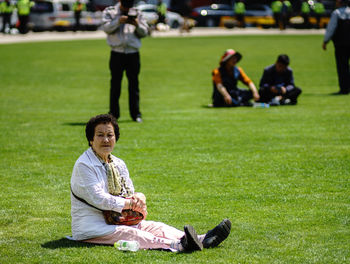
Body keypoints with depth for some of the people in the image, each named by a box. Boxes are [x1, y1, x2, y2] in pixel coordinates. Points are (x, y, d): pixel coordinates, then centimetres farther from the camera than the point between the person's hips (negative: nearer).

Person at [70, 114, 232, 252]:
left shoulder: (118, 164, 15)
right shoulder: (84, 165, -11)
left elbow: (129, 195, 16)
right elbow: (98, 198, -19)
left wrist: (138, 197, -9)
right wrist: (131, 203, -18)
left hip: (117, 222, 8)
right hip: (89, 229, -8)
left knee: (155, 227, -12)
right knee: (127, 233, -33)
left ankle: (202, 240, -31)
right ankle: (178, 245, -57)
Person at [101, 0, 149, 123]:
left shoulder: (137, 14, 13)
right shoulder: (109, 12, 8)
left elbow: (144, 32, 9)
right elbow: (106, 28, -6)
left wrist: (137, 25, -10)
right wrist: (118, 21, -20)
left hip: (133, 54, 1)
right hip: (117, 54, -1)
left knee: (134, 84, 1)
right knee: (115, 84, 2)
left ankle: (136, 114, 4)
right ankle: (113, 114, 7)